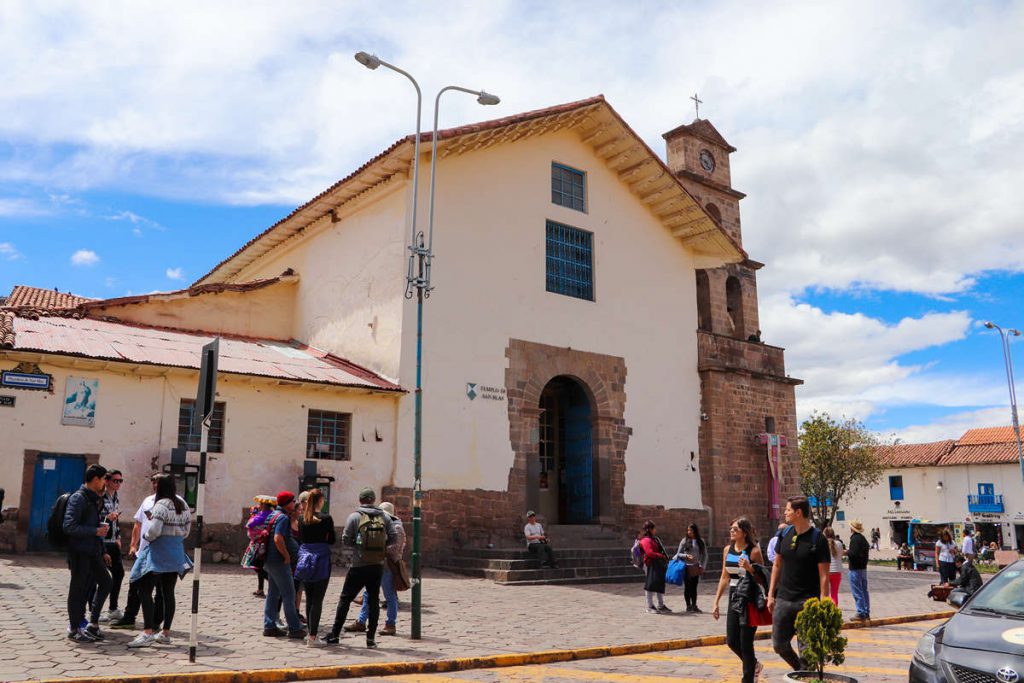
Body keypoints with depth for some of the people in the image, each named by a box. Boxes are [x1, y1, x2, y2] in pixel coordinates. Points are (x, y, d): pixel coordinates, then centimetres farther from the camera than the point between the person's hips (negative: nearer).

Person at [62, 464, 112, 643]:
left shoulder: (94, 499, 14)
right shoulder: (78, 498, -14)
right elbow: (69, 526, -22)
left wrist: (102, 525, 7)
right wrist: (95, 531, -18)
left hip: (93, 551, 9)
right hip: (79, 552, -9)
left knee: (105, 581, 9)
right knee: (78, 589, 1)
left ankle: (93, 623, 18)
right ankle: (74, 630, 12)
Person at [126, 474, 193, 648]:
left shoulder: (161, 505, -14)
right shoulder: (183, 504, 9)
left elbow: (154, 531, -21)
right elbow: (187, 530, 14)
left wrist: (147, 536, -2)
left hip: (159, 553, -8)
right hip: (176, 553, 8)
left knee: (145, 591, -4)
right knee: (168, 593, 13)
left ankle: (147, 633, -12)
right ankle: (166, 633, 18)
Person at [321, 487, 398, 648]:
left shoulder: (354, 517, -5)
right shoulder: (384, 516, 3)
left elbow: (345, 541, -4)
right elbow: (394, 538, -1)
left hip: (359, 566, -2)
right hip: (378, 566, 2)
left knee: (345, 599, 8)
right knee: (374, 600, 9)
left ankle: (334, 635, 12)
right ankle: (371, 638, 7)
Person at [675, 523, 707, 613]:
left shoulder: (701, 542, 5)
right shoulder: (684, 541, -2)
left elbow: (705, 555, 9)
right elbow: (678, 554, 1)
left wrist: (702, 566, 0)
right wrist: (686, 556, -16)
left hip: (696, 567, 2)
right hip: (687, 567, -2)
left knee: (694, 587, 5)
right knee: (687, 587, 2)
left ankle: (694, 605, 13)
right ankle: (688, 606, 10)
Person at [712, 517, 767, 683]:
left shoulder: (754, 551, -11)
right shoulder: (728, 550, 6)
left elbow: (763, 580, -9)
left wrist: (749, 568, -26)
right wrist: (716, 602, 12)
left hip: (749, 601, -6)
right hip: (734, 599, 6)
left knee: (746, 644, -2)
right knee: (731, 641, 9)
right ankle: (755, 665, 36)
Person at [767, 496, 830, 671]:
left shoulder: (817, 539, -10)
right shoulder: (785, 534, 5)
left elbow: (824, 576, -10)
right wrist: (771, 594, 10)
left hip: (807, 601, -5)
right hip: (783, 599, 5)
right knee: (779, 645, 10)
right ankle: (800, 670, 34)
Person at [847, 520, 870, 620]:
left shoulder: (855, 539, -17)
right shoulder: (863, 538, 12)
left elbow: (853, 554, -25)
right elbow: (867, 552, 18)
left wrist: (846, 553, -6)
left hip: (855, 569, -9)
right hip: (863, 567, 9)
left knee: (857, 592, -5)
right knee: (864, 591, 13)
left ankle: (861, 613, -4)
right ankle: (866, 612, 18)